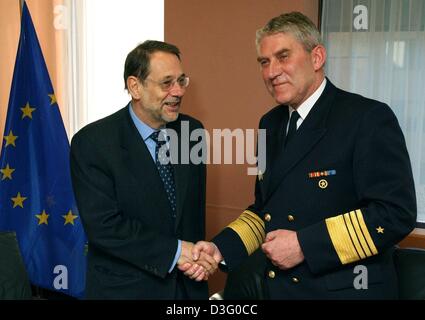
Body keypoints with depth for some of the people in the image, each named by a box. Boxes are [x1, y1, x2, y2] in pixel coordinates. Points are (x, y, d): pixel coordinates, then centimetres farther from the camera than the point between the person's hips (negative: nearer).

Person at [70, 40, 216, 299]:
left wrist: (197, 256, -9)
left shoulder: (193, 131, -2)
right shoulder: (91, 143, -15)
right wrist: (174, 251, -20)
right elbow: (103, 225, -20)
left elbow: (196, 206, 5)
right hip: (123, 287, -4)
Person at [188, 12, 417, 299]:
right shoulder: (271, 124, 7)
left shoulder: (369, 118, -14)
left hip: (342, 289, -5)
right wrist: (220, 248, -2)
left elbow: (396, 213, -20)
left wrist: (305, 245, -21)